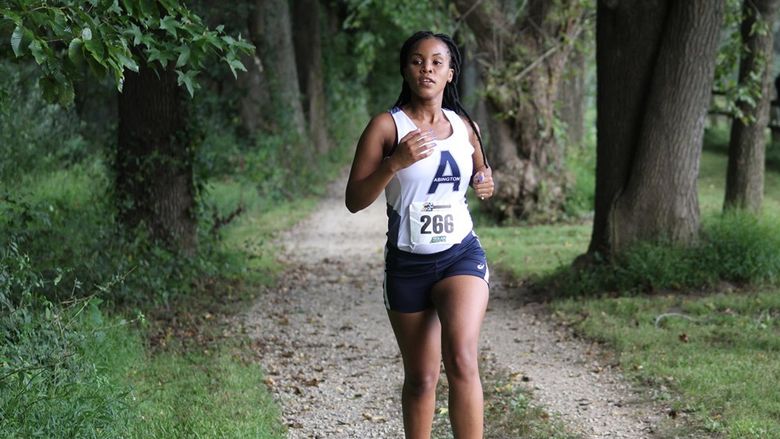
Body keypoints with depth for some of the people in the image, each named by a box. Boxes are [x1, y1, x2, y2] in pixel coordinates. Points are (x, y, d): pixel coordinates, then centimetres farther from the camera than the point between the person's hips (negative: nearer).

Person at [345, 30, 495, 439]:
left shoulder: (464, 126, 5)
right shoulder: (387, 126, -6)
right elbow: (354, 201, -10)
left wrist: (486, 183, 1)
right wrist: (395, 162, -24)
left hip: (462, 255, 1)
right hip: (407, 264, -1)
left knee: (461, 361, -21)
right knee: (421, 378, 8)